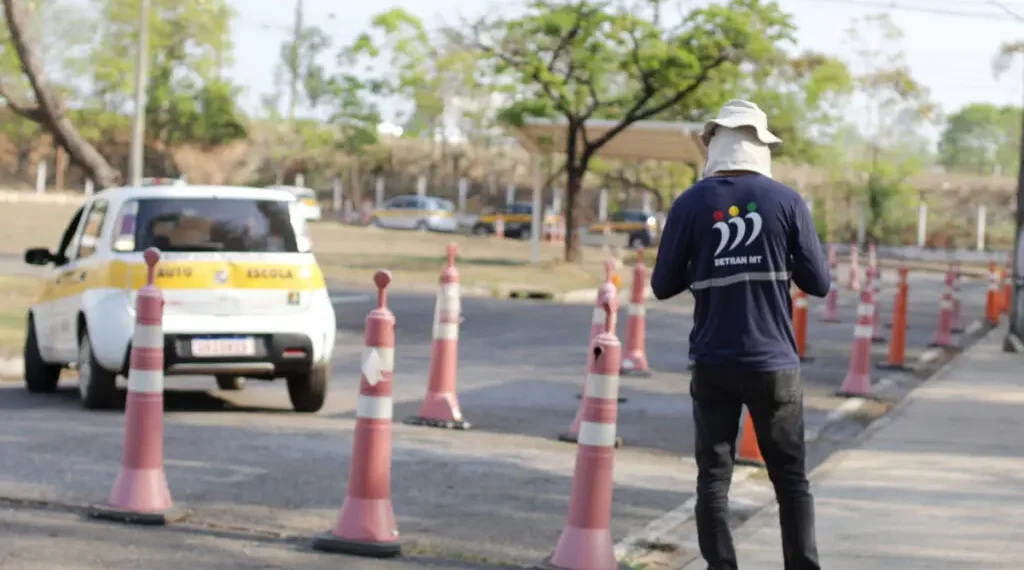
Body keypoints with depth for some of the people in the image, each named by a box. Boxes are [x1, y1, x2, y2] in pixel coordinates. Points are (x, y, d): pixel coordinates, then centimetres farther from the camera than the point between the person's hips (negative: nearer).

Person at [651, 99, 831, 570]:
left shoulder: (691, 204, -4)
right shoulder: (786, 200, -4)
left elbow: (663, 285, 0)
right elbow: (818, 283, -2)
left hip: (713, 364, 0)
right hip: (774, 362, 0)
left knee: (713, 477, 6)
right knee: (791, 479, 9)